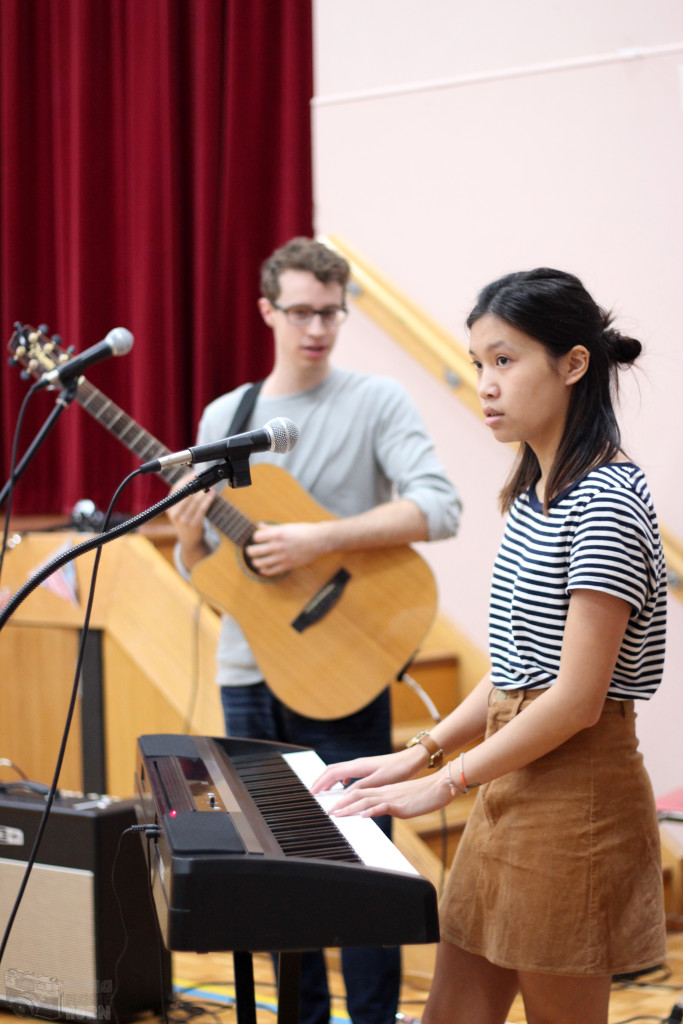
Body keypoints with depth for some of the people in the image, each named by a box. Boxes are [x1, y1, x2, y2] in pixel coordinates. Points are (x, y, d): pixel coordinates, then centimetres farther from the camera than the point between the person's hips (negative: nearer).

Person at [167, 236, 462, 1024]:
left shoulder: (377, 403, -3)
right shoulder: (223, 416, 11)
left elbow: (438, 508, -18)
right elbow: (201, 571, 13)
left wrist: (317, 539, -23)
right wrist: (189, 533, -10)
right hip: (248, 672, 5)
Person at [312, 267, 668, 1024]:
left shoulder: (604, 501, -17)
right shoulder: (535, 495, 12)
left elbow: (577, 699, -20)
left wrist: (445, 783, -14)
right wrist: (420, 752, 9)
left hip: (575, 796, -9)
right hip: (512, 785, 9)